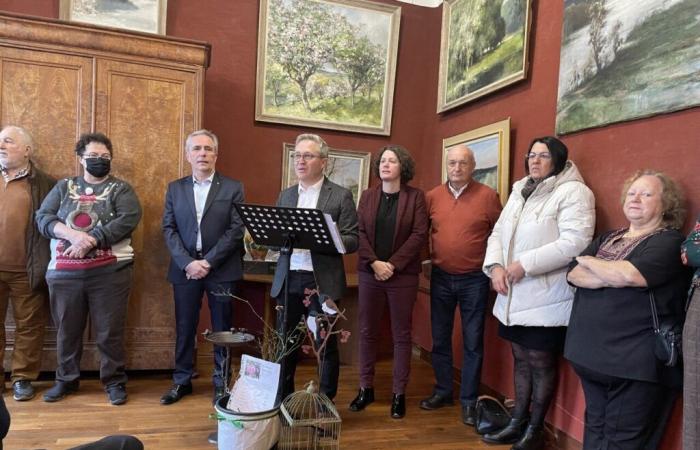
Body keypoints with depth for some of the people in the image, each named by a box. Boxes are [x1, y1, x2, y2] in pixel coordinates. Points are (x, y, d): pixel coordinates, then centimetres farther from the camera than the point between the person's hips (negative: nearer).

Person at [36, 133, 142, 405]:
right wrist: (72, 234, -17)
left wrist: (90, 240, -19)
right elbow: (43, 217, 1)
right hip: (64, 273, 3)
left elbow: (127, 220, -12)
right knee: (67, 331, 15)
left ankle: (114, 381, 18)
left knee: (110, 332, 3)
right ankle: (66, 380, 32)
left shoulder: (120, 189, 4)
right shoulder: (64, 187, 13)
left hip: (109, 272, -3)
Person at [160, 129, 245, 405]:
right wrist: (188, 263, -11)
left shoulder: (233, 188, 1)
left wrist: (208, 262, -14)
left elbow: (236, 229, -6)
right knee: (184, 327, 10)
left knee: (222, 328, 6)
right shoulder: (175, 188, 10)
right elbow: (169, 229, 3)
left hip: (221, 269, -2)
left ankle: (222, 382, 21)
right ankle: (182, 381, 26)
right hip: (184, 268, 2)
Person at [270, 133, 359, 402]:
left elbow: (352, 241, -7)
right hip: (287, 280, 4)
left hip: (322, 282, -4)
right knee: (285, 344, 12)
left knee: (326, 346, 7)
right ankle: (282, 401, 29)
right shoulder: (285, 195, 13)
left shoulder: (341, 196, -2)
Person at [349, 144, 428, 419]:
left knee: (401, 334, 5)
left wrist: (392, 264, -14)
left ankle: (399, 393, 16)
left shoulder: (416, 196, 1)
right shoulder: (367, 196, 10)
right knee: (367, 332, 8)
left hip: (403, 275, -3)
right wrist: (374, 262, -12)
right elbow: (359, 232, 2)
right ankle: (366, 388, 22)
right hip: (369, 273, 3)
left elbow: (419, 234, -7)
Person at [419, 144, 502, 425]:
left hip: (474, 279, -3)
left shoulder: (487, 195, -6)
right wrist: (428, 254, 3)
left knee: (472, 342, 6)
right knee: (440, 338, 13)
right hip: (440, 277, 3)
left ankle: (469, 400, 20)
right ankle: (442, 391, 29)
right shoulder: (433, 196, 2)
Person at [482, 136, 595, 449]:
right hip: (513, 295, 7)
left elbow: (574, 243, -21)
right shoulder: (519, 192, 15)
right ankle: (517, 424, 31)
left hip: (546, 297, -7)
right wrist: (495, 265, -6)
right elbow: (498, 233, 13)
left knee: (541, 363, 6)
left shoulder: (573, 191, -8)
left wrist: (525, 264, -21)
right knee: (521, 359, 17)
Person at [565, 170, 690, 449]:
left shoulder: (668, 241, -7)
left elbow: (629, 274, -24)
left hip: (632, 362, -6)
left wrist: (588, 261, -7)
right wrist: (613, 277, -16)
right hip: (592, 353, 6)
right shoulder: (608, 238, 14)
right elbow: (573, 275, 1)